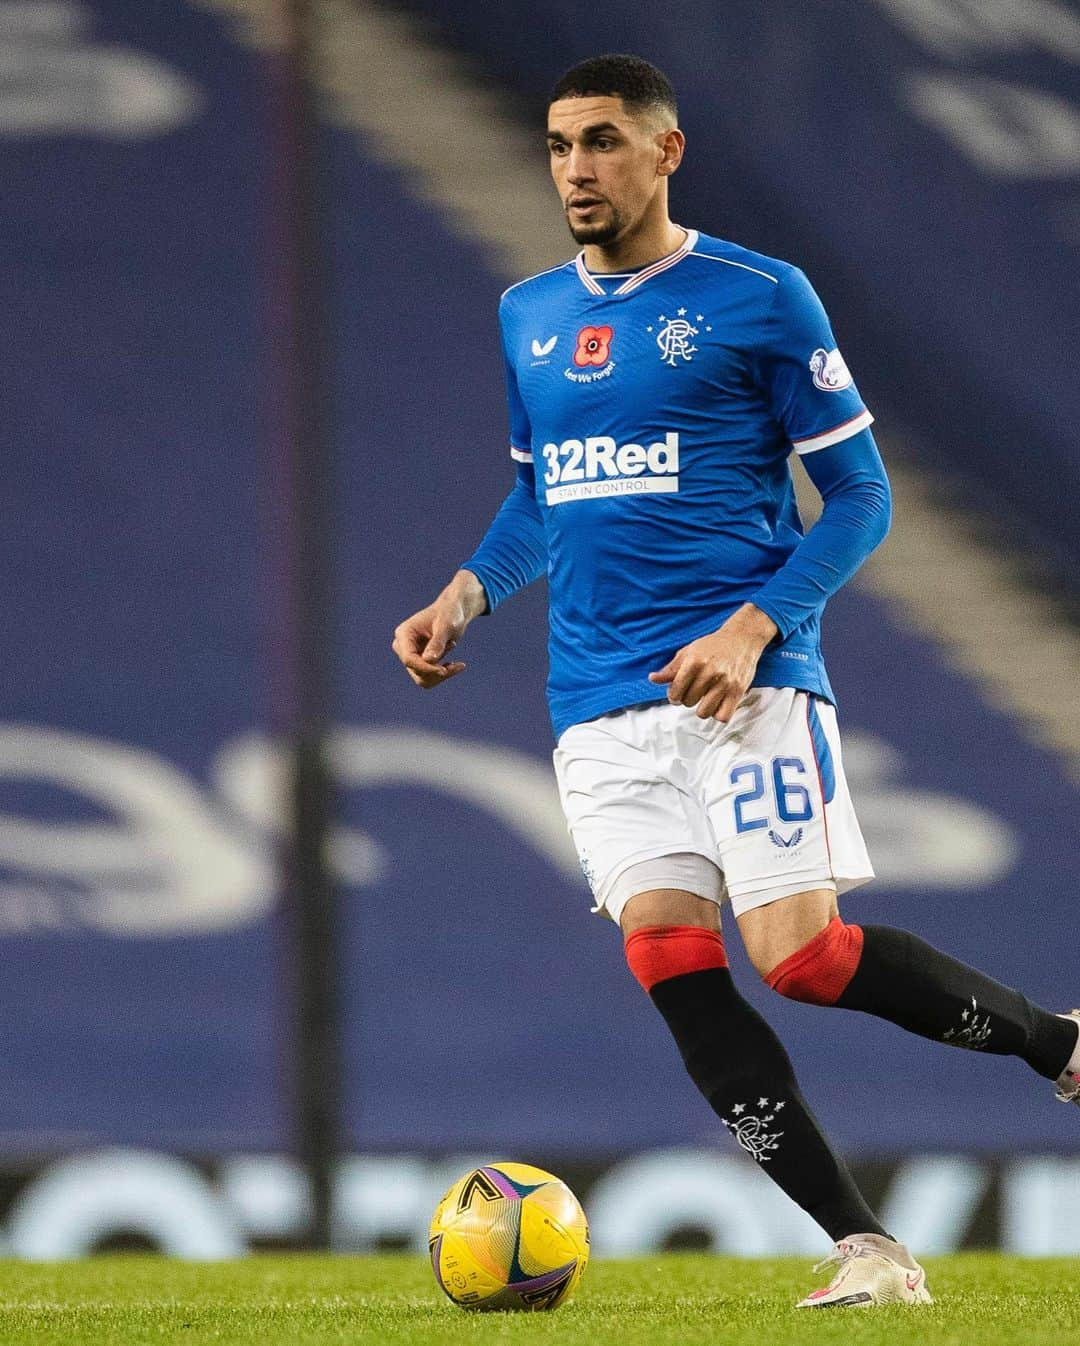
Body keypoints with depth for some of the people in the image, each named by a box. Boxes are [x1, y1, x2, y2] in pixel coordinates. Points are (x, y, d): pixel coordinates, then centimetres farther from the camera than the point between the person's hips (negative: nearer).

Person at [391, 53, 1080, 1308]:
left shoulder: (761, 298, -3)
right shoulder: (527, 316, 14)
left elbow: (858, 496, -2)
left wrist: (754, 626, -15)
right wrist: (462, 597, 7)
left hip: (742, 683, -5)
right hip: (601, 711, 5)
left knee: (799, 957, -15)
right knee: (673, 968, -10)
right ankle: (866, 1251, -6)